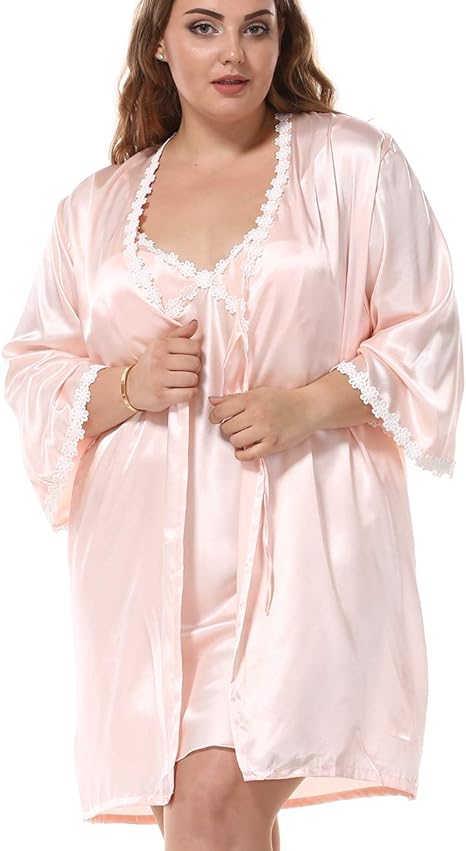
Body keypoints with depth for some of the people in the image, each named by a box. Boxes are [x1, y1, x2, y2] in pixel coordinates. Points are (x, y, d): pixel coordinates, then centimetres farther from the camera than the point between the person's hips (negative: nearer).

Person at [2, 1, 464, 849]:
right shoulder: (95, 207, 13)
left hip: (297, 533, -3)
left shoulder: (352, 162, 5)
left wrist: (306, 405, -12)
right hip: (151, 547, 3)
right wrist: (126, 385, -7)